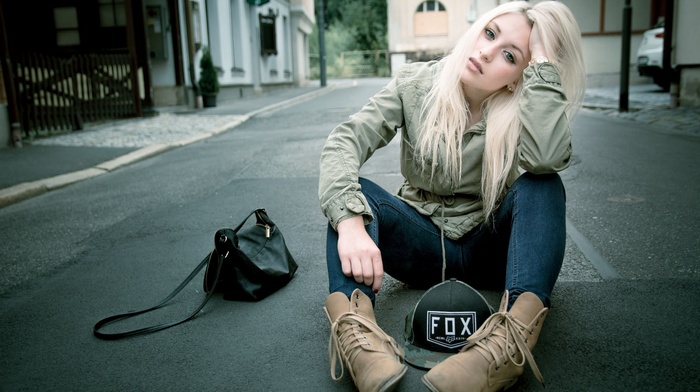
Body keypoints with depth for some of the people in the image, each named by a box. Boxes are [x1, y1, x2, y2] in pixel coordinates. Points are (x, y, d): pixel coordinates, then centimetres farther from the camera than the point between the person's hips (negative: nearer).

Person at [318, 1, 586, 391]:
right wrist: (351, 222, -37)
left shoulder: (524, 109, -10)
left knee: (543, 185, -28)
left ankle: (513, 335, -45)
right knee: (347, 189, -23)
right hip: (423, 243, 1)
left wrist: (543, 61, -25)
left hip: (489, 249, 0)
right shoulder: (418, 84, -8)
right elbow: (346, 139, -20)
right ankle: (352, 323, -44)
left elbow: (548, 157, -35)